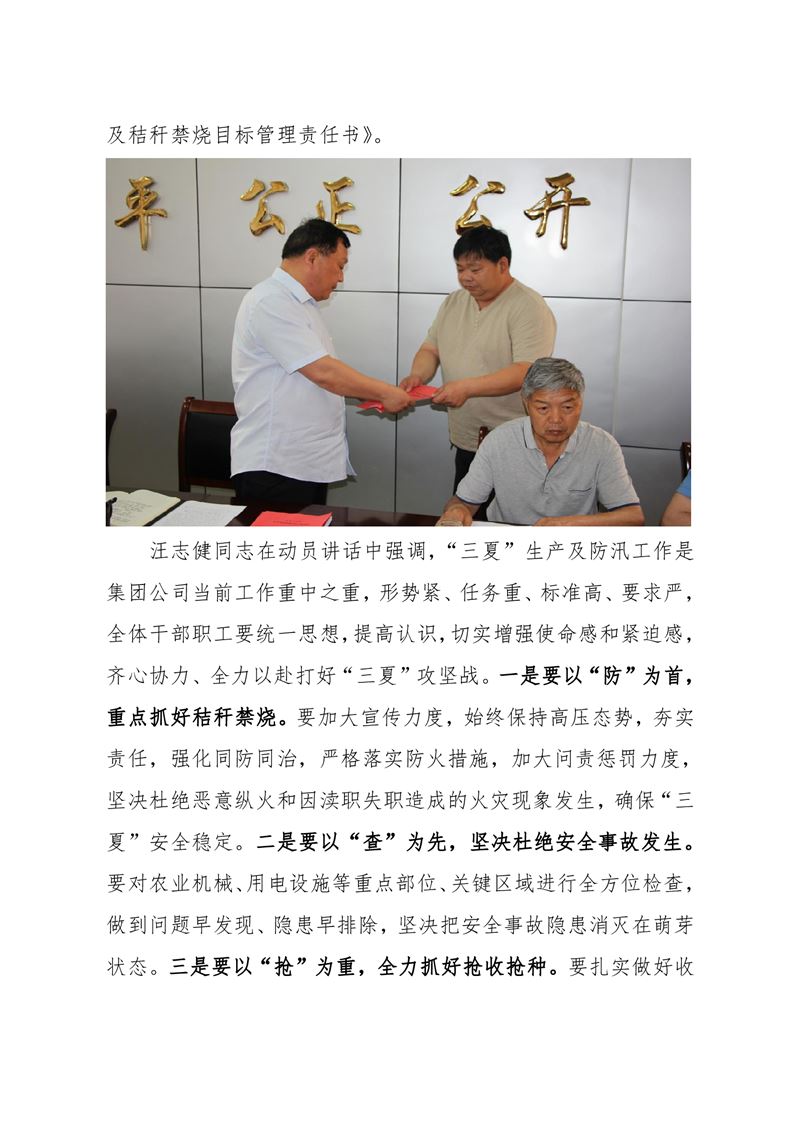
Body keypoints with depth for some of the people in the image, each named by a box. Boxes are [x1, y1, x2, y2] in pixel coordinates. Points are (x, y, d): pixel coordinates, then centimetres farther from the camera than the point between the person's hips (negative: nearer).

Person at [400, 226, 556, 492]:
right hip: (465, 442, 6)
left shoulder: (529, 307, -11)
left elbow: (527, 371, -21)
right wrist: (418, 375, -7)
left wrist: (467, 387, -27)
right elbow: (430, 349, 16)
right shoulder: (453, 303, 12)